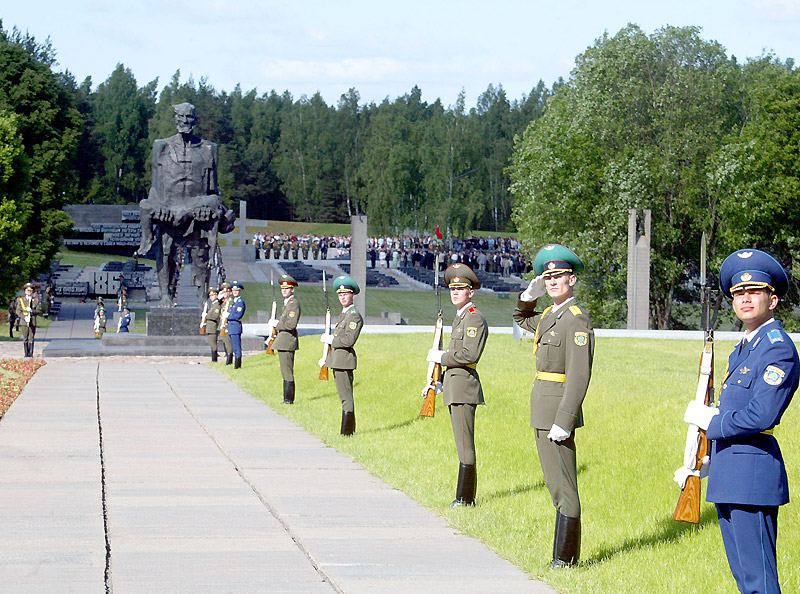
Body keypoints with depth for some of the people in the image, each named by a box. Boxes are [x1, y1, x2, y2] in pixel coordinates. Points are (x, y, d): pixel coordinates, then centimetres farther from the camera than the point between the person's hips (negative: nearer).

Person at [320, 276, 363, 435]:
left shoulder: (354, 316, -13)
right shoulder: (343, 314, 17)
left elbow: (349, 340, -23)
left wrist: (329, 339, -10)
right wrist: (326, 359, 22)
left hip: (344, 360, -10)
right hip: (337, 360, 10)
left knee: (346, 398, -8)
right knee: (345, 397, 14)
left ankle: (346, 432, -7)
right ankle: (350, 429, 20)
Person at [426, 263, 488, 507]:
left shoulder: (474, 318, -12)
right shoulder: (460, 317, 19)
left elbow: (470, 355, -23)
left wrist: (441, 357, -12)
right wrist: (440, 381, 21)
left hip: (464, 386, -10)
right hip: (455, 386, 10)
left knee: (465, 443, -8)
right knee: (463, 443, 12)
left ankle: (465, 498, -7)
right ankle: (467, 495, 16)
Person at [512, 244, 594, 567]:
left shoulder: (577, 320, -14)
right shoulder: (549, 315, 14)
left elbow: (579, 375, -20)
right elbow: (521, 318, 37)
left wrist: (564, 421, -25)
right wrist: (531, 294, 15)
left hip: (559, 410, -10)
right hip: (543, 411, 10)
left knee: (562, 486, -6)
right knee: (557, 483, 14)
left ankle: (564, 559, -3)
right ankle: (564, 554, 20)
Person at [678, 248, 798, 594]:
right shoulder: (743, 348, 18)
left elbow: (761, 417, -24)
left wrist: (710, 421, -10)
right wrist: (700, 465, 18)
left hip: (752, 475, -10)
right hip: (729, 476, 10)